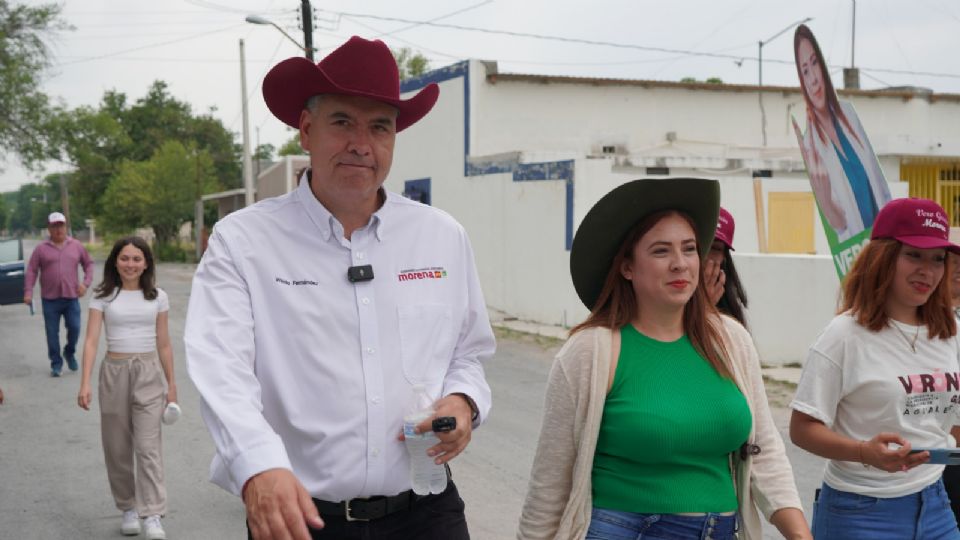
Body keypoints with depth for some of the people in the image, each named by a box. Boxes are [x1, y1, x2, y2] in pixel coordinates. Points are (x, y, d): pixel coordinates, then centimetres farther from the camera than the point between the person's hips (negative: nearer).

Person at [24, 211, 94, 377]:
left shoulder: (76, 246, 5)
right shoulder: (41, 249, -1)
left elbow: (88, 264, 12)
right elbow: (31, 271, -1)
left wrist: (86, 283, -1)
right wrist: (28, 292, -9)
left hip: (71, 298, 1)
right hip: (50, 299, -1)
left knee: (74, 328, -3)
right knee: (52, 333, 3)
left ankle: (70, 352, 25)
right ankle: (56, 363, 14)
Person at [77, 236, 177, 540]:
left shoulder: (157, 297, 5)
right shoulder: (103, 296, 3)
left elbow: (164, 345, 10)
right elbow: (91, 340, -3)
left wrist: (171, 384, 10)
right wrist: (85, 384, -12)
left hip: (149, 373, -1)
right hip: (114, 372, 1)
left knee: (148, 446, -9)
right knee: (118, 449, 8)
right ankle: (128, 508, 22)